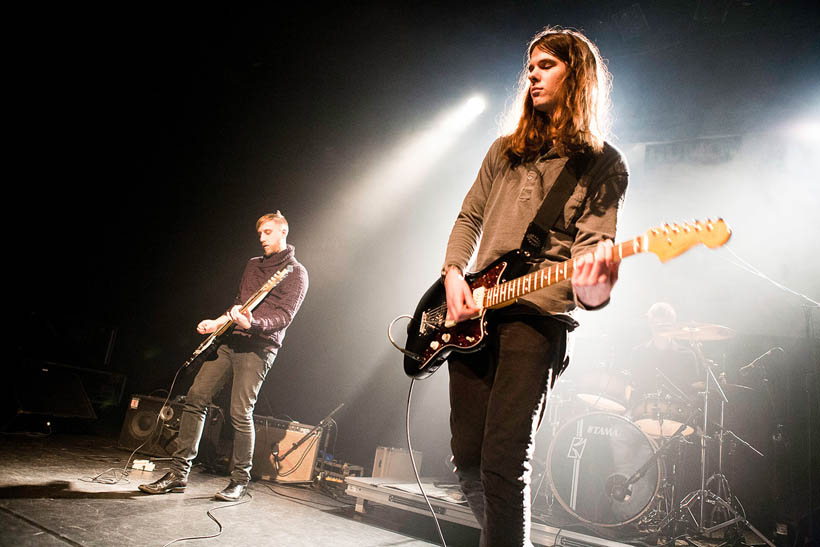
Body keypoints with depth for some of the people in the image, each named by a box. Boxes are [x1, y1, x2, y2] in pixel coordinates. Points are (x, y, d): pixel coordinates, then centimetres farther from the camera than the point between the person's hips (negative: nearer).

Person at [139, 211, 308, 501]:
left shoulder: (296, 272, -2)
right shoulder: (252, 265, 22)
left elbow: (285, 316, -13)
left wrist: (253, 323, -29)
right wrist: (217, 322, 12)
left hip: (258, 347, -7)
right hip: (230, 340, 7)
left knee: (240, 414, -9)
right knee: (196, 397, -1)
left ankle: (239, 480, 10)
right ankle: (179, 472, 8)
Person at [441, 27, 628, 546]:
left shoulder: (604, 164, 5)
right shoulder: (506, 150, 20)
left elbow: (592, 244, -5)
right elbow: (469, 217, 20)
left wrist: (592, 289, -28)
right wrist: (454, 274, 2)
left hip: (539, 312, -4)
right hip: (472, 310, 5)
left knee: (504, 462, -13)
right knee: (468, 458, 6)